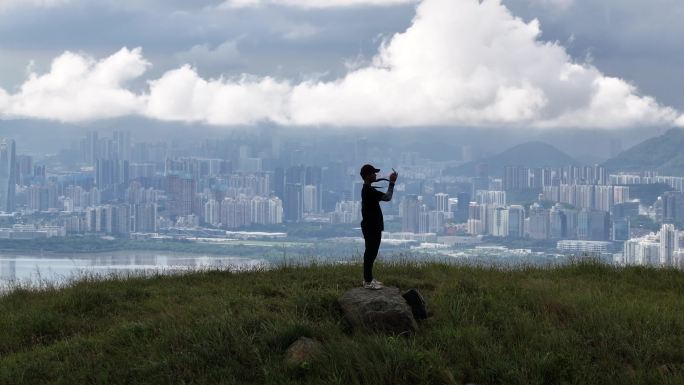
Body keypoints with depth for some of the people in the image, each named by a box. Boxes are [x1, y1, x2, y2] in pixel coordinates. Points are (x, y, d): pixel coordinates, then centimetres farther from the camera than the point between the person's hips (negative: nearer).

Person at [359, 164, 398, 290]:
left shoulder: (367, 189, 13)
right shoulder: (369, 190, -21)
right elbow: (387, 197, -22)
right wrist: (392, 182, -15)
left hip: (372, 226, 11)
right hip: (371, 227, -11)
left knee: (370, 253, 15)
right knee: (371, 253, -6)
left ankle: (368, 279, 22)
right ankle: (368, 281, -3)